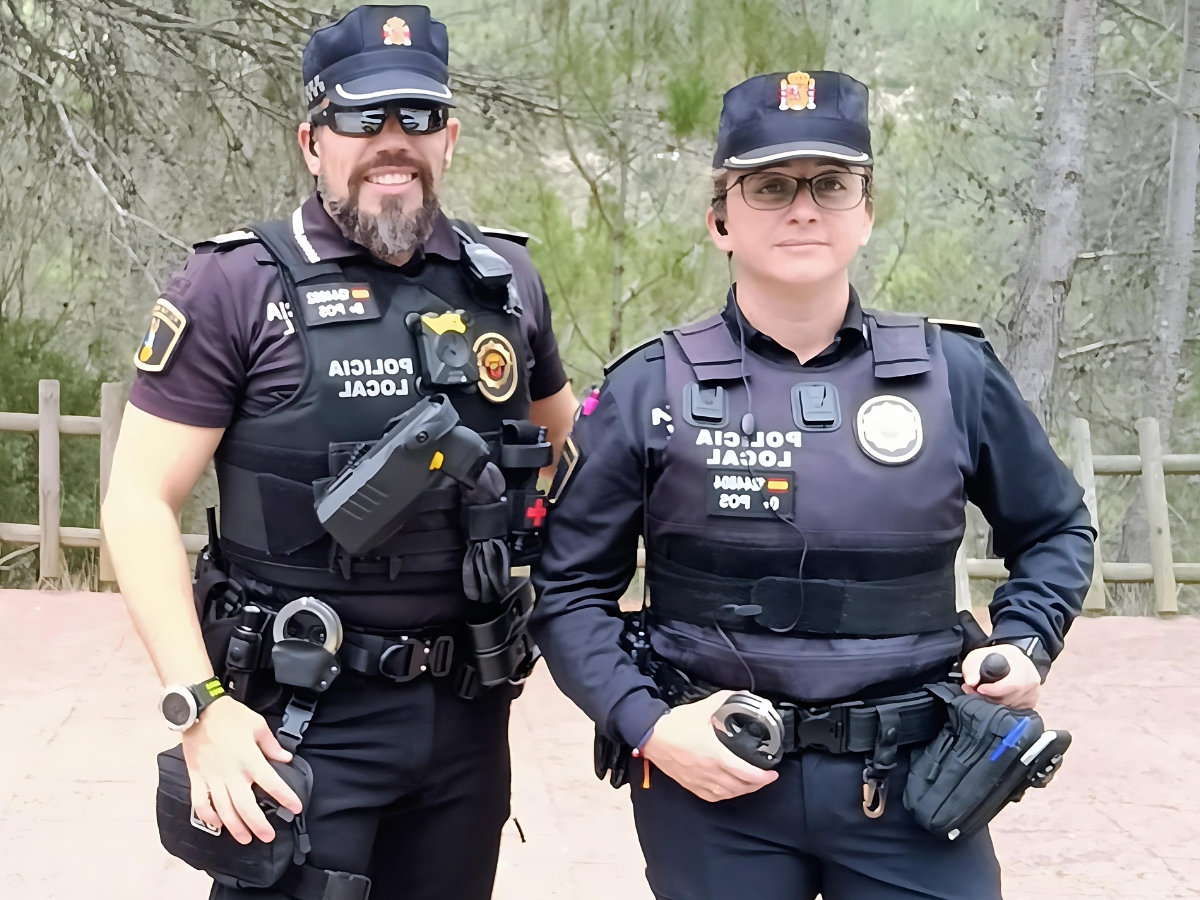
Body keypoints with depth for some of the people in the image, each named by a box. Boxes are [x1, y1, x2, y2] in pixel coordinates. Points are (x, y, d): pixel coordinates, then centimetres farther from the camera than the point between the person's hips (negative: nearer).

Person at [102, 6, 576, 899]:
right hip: (301, 719, -4)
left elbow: (570, 439, 23)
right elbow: (140, 502, -9)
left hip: (469, 711, 5)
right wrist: (202, 705, -17)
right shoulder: (236, 287, -8)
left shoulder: (506, 281, 5)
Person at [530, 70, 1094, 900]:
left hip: (914, 780, 1)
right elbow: (570, 588, 1)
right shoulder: (648, 391, -4)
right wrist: (643, 724, -11)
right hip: (711, 775, -1)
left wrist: (1025, 643, -2)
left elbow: (1055, 530, 15)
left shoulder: (955, 374, 0)